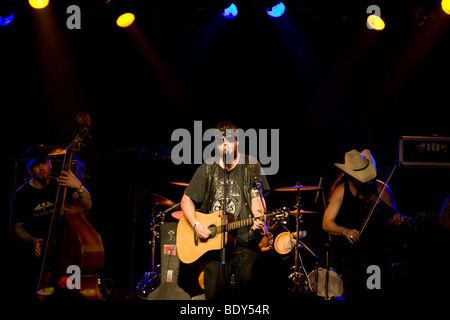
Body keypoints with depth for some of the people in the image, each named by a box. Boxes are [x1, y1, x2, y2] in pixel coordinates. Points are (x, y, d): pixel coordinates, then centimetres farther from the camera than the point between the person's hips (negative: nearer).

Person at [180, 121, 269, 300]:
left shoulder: (251, 166, 7)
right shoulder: (207, 169, 10)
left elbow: (256, 197, -1)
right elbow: (186, 200, 12)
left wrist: (259, 218, -22)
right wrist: (196, 225, -4)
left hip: (244, 243, -1)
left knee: (247, 283, -22)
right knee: (214, 294, -12)